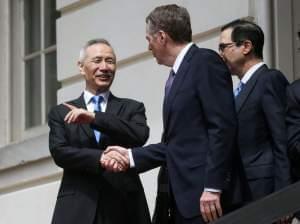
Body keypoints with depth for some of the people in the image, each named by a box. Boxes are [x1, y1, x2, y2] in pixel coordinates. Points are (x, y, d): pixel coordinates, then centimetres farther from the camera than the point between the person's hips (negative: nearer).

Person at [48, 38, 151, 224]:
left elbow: (140, 136, -5)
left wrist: (94, 117, -11)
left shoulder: (132, 108, 15)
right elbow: (59, 152, 0)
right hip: (78, 209, 0)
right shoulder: (61, 113, 15)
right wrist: (101, 158, -16)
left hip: (123, 207, 0)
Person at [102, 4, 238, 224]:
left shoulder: (205, 62, -7)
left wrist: (212, 187, -20)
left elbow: (222, 127, -16)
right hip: (184, 197, 9)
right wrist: (131, 156, 13)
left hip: (205, 196, -9)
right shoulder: (178, 75, 20)